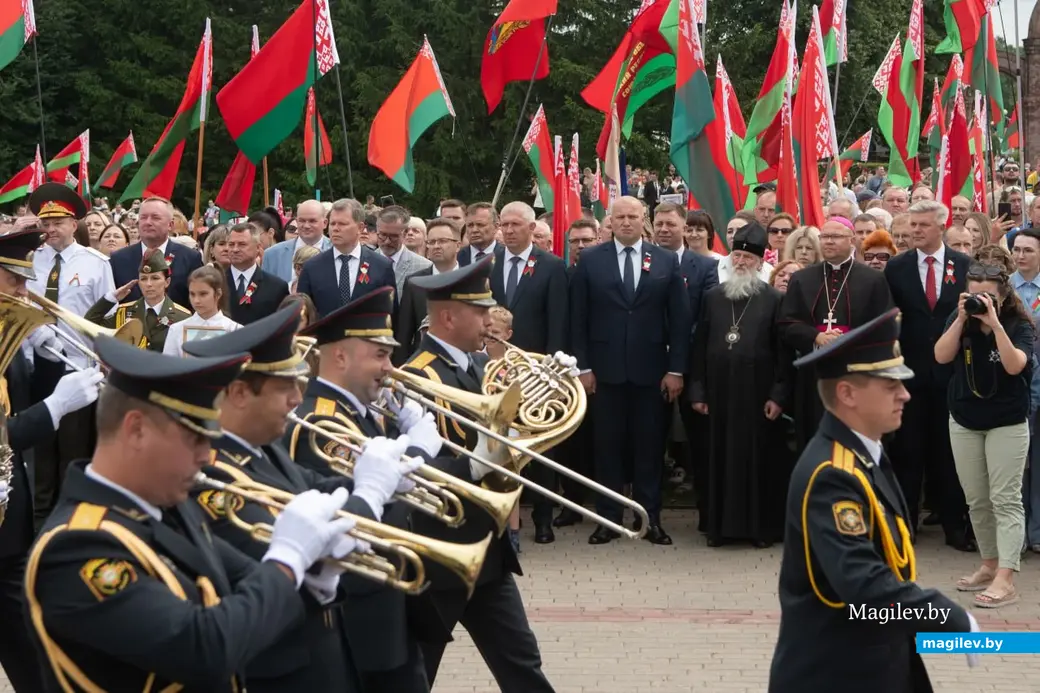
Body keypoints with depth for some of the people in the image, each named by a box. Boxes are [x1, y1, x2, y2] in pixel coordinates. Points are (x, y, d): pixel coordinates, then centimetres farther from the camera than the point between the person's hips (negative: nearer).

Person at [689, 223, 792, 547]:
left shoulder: (774, 299, 0)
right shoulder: (712, 297, 9)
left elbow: (783, 350, -3)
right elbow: (699, 346, 9)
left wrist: (779, 394, -9)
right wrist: (697, 391, 3)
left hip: (758, 394, -3)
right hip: (720, 393, 3)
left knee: (759, 458, 2)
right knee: (720, 457, 6)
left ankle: (762, 526, 11)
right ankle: (719, 524, 15)